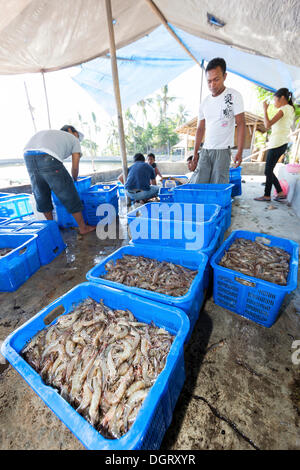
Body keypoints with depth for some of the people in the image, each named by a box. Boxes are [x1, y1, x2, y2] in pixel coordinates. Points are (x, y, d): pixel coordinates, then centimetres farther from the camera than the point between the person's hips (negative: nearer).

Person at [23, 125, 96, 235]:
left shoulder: (53, 133, 39)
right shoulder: (74, 140, 24)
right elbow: (75, 167, 19)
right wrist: (74, 180, 38)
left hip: (28, 155, 7)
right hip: (47, 158, -7)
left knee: (41, 194, 21)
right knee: (69, 196, 4)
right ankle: (83, 228, 14)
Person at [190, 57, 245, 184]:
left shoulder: (234, 96, 0)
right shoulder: (204, 102, 13)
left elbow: (240, 124, -4)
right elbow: (200, 129, 15)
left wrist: (240, 151, -14)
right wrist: (195, 153, 8)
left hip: (223, 151, -4)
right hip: (205, 150, 4)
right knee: (197, 184, -4)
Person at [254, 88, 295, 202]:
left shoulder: (284, 109, -9)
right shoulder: (290, 109, 21)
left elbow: (268, 125, -18)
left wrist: (265, 109, -9)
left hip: (277, 144, -10)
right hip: (281, 144, 10)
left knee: (268, 171, -7)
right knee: (269, 171, 11)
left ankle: (267, 195, -2)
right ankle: (280, 192, 13)